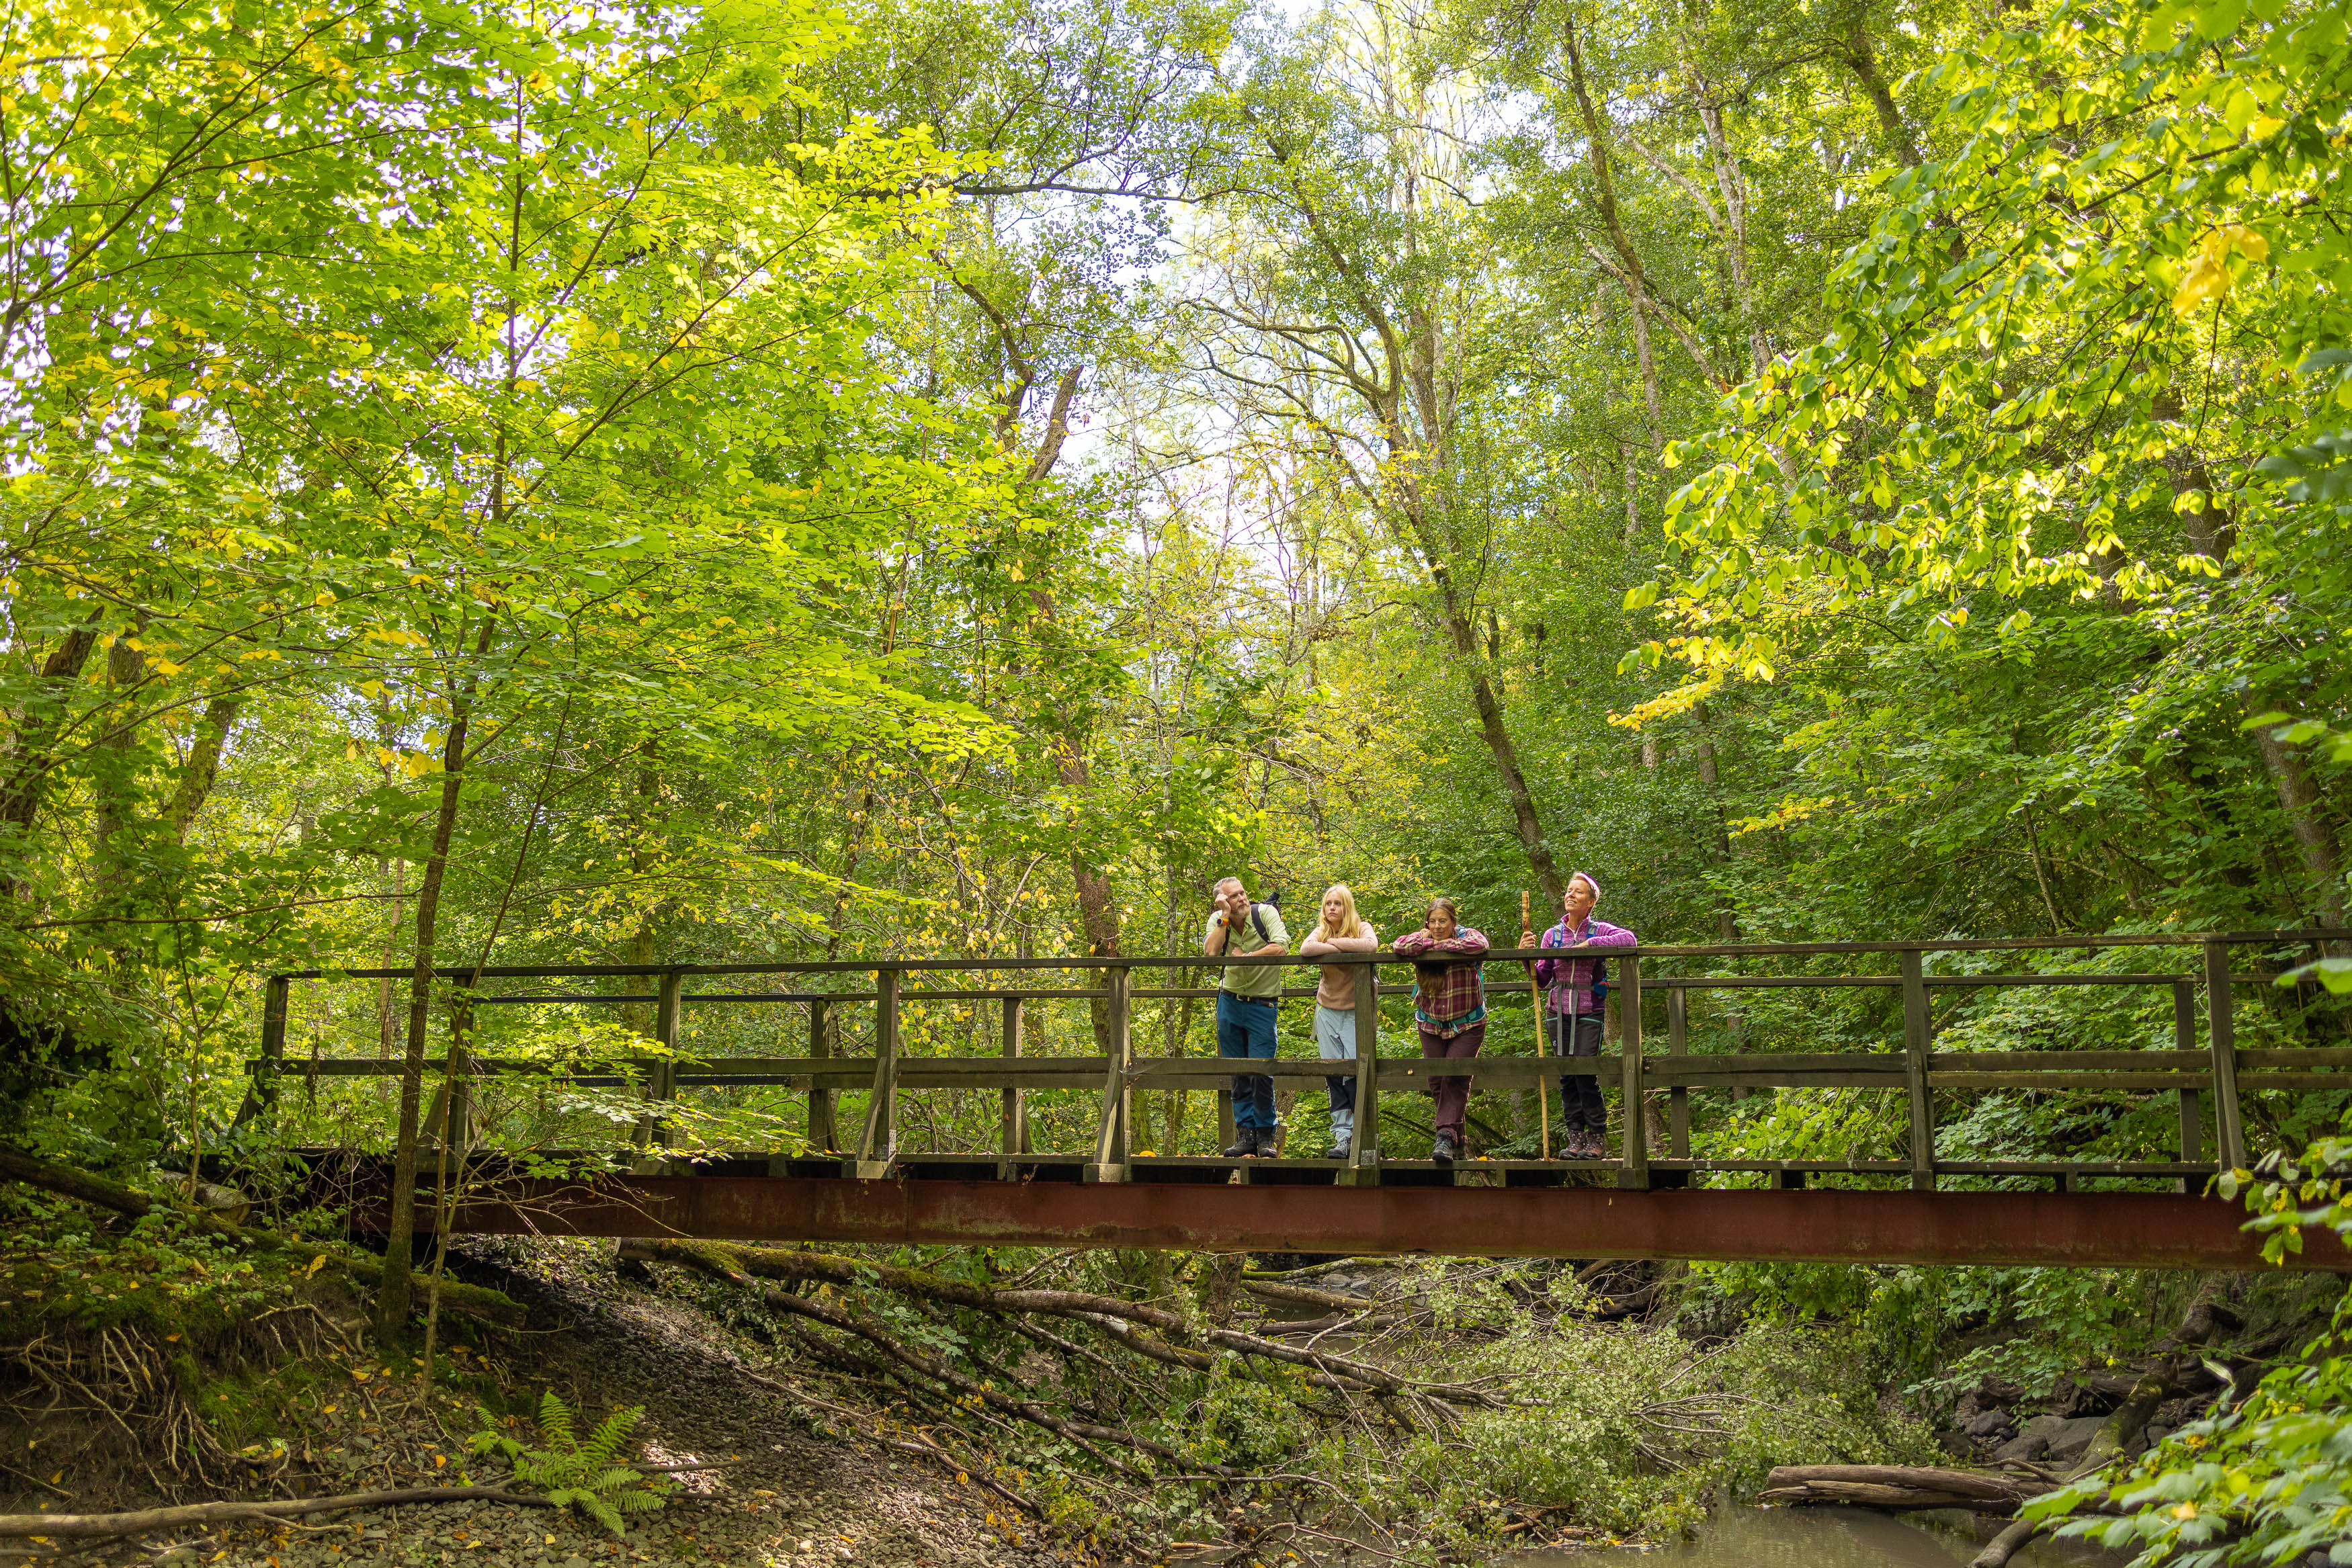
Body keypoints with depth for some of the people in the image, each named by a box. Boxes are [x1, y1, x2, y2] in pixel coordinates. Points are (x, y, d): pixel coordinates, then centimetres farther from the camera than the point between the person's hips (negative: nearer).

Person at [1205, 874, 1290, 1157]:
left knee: (1261, 1072, -6)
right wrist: (1225, 917, -22)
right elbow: (1211, 953, -21)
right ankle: (1245, 1135, 14)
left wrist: (1244, 956, -20)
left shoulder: (1265, 913, -12)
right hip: (1229, 1003, 3)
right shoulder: (1217, 921, -3)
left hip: (1262, 1004, -3)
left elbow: (1281, 947, -25)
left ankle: (1265, 1135, 8)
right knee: (1238, 1073, 7)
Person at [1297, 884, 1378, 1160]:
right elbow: (1305, 950, -18)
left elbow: (1371, 945, -28)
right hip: (1327, 1010, 4)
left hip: (1355, 1010, -3)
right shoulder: (1321, 930, 4)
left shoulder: (1361, 927, -4)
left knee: (1355, 1073, -13)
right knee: (1334, 1075, 0)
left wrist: (1334, 941, -19)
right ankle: (1343, 1138, 2)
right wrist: (1340, 948, -20)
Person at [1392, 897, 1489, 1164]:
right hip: (1431, 1025, 4)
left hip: (1467, 1025, -3)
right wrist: (1430, 942, -21)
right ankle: (1456, 1136, 18)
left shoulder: (1466, 935, -7)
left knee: (1456, 1079, -14)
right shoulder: (1423, 939, -1)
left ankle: (1446, 1138, -18)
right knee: (1437, 1082, 4)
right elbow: (1400, 945, -18)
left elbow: (1479, 945, -30)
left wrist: (1442, 945, -22)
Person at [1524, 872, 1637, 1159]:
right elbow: (1542, 980, 9)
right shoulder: (1552, 935, 7)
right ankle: (1574, 1137, 10)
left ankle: (1598, 1139, 0)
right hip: (1558, 1013, 3)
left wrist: (1589, 944, -21)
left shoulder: (1599, 930, -2)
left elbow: (1629, 939, -23)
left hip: (1589, 1013, -3)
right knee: (1566, 1076, 2)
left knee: (1585, 1073, -12)